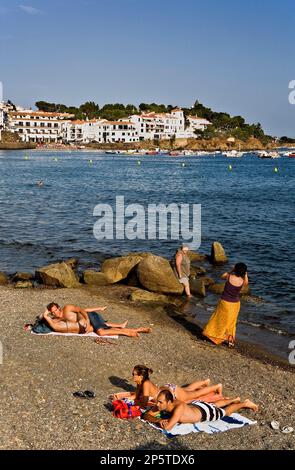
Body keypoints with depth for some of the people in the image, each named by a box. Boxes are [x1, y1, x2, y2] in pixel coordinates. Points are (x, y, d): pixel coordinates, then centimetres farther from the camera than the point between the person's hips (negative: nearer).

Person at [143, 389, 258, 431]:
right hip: (195, 405, 6)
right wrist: (158, 420, -39)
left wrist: (162, 421, -33)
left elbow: (167, 427, -53)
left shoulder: (179, 406, -47)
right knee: (215, 405, 34)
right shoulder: (162, 405, -26)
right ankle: (235, 399, 58)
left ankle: (244, 403, 43)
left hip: (205, 412, -6)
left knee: (226, 412, 21)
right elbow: (146, 415, -21)